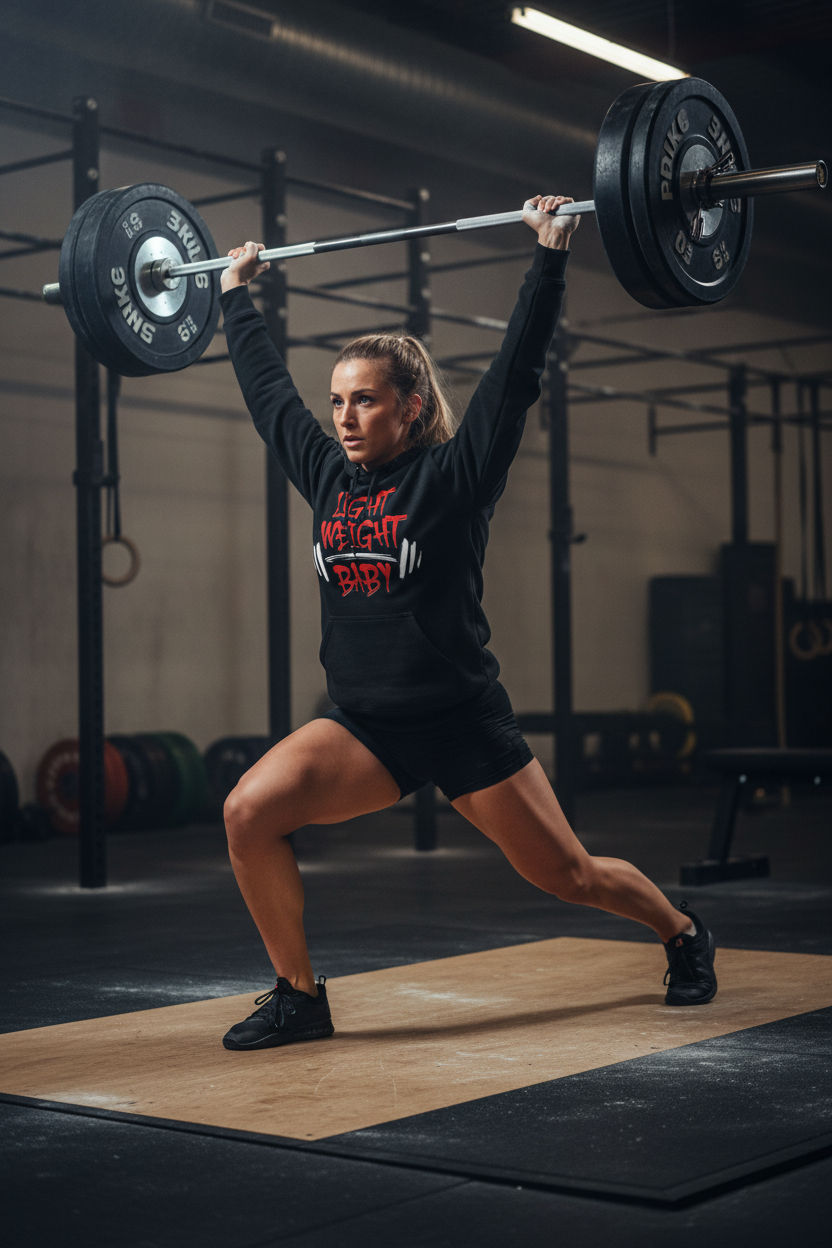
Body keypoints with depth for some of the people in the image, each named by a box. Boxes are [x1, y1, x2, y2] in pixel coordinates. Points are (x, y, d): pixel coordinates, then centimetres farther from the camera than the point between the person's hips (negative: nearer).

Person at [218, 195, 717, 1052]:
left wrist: (549, 255, -14)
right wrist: (235, 296, 24)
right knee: (249, 811, -20)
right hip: (362, 726, 4)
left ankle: (686, 936, 40)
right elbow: (267, 388, 17)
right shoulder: (326, 478, 6)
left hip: (462, 724, -4)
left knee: (567, 875, 9)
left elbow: (518, 370, -12)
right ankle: (298, 996, -3)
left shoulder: (454, 475, -7)